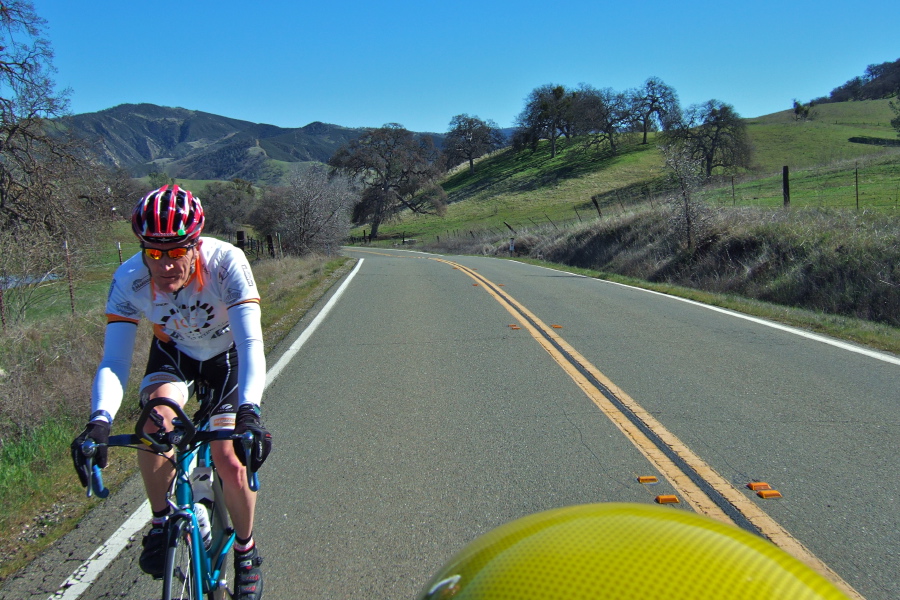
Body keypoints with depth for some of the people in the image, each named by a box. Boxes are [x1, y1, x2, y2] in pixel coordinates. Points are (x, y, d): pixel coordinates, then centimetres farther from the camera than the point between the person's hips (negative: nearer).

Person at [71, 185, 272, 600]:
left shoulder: (226, 263, -35)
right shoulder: (128, 280, -28)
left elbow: (251, 343, -41)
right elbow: (114, 362, -31)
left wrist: (248, 411, -57)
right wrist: (99, 421, -49)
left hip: (227, 356, -1)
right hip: (173, 353, 2)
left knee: (229, 462, -13)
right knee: (157, 416, -30)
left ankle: (246, 552, 16)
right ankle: (162, 522, -3)